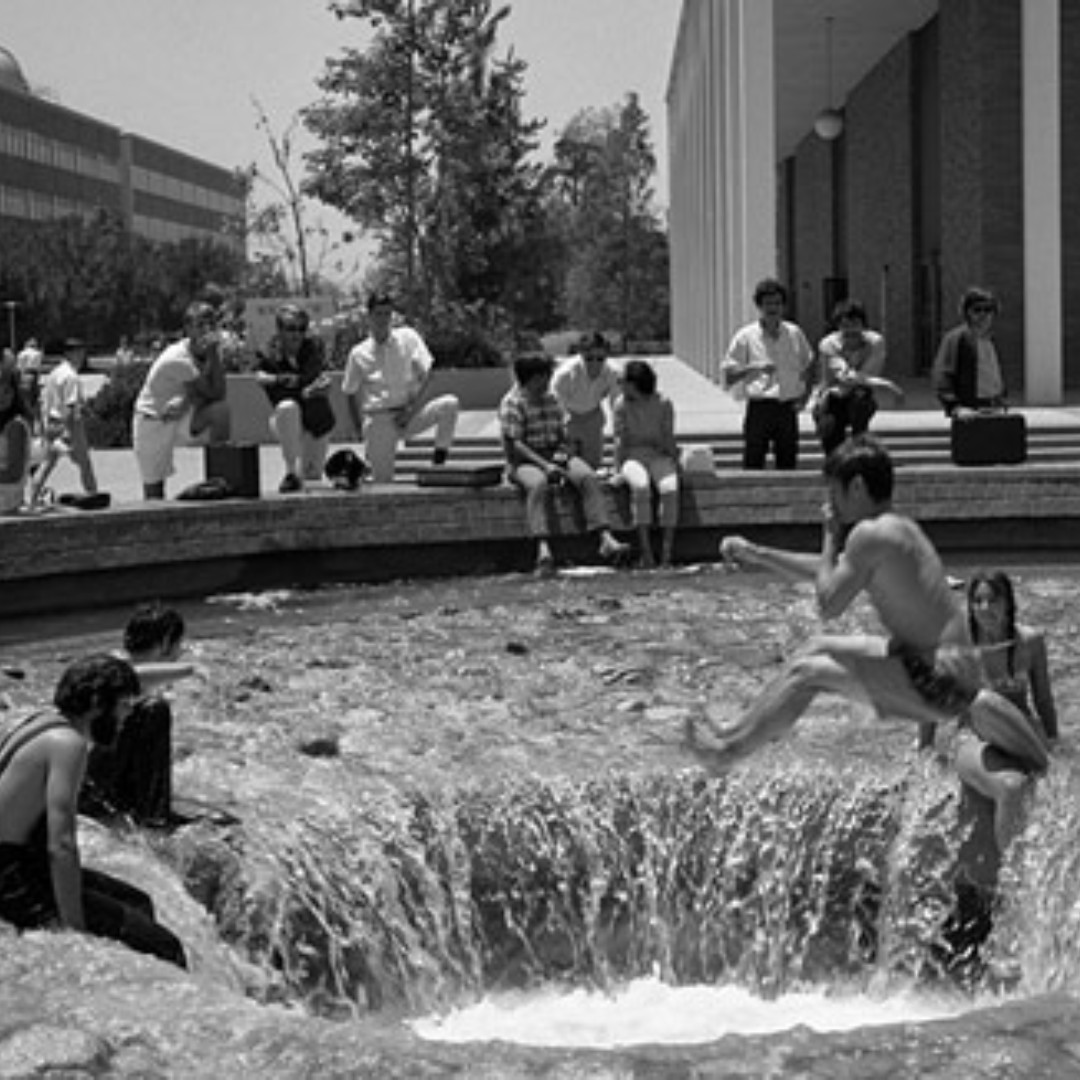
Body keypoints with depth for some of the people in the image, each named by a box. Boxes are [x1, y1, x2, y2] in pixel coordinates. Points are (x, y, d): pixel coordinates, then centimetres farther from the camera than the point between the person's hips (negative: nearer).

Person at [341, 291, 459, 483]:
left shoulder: (408, 337, 2)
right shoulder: (359, 354, 2)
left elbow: (426, 372, -3)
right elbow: (350, 393, 10)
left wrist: (412, 408, -13)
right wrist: (358, 430, 4)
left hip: (409, 415, 0)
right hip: (380, 422, 0)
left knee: (449, 404, -26)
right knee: (382, 481, -4)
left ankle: (440, 452, -8)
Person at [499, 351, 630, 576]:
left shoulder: (551, 399, 15)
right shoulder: (512, 403, -6)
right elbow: (513, 444, -14)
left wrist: (562, 453, -5)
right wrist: (544, 465, -22)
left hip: (556, 456, 6)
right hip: (524, 461, -6)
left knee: (589, 478, -23)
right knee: (538, 484, -40)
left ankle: (606, 540, -33)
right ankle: (543, 551, -54)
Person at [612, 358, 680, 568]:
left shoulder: (663, 404, 1)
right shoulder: (621, 404, 1)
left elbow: (669, 439, 3)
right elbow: (620, 440, 0)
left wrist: (675, 463, -3)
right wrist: (618, 470, -5)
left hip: (659, 456, 1)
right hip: (632, 457, -1)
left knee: (670, 489, -32)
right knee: (641, 486, -36)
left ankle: (666, 555, -31)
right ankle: (646, 553, -37)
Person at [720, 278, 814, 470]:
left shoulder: (795, 334, 9)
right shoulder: (746, 336, 0)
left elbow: (808, 366, 22)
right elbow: (727, 374, -2)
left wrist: (804, 396, 8)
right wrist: (754, 367, -17)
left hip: (788, 409, 3)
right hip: (759, 408, -3)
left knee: (788, 465, 5)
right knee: (753, 464, -6)